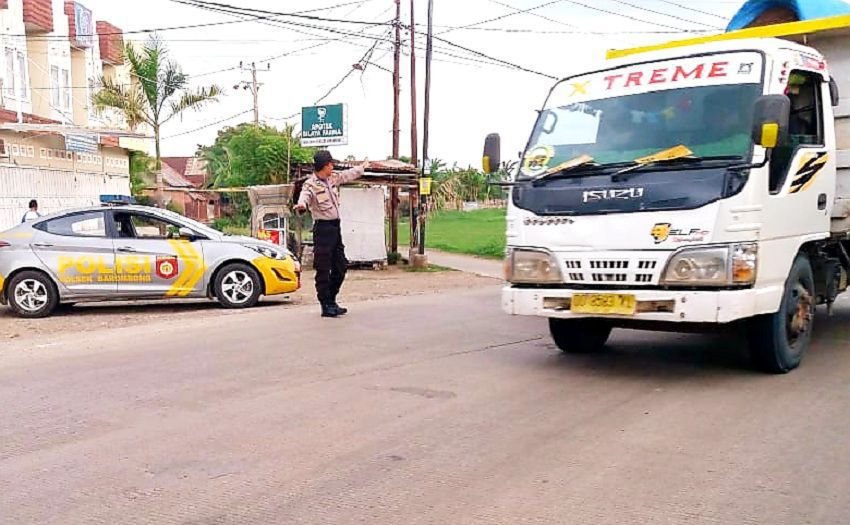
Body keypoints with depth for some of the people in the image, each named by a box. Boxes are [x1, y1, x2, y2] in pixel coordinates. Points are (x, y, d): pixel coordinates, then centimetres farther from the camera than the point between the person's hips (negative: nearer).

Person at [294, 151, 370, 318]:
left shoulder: (334, 178, 10)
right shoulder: (310, 184, -14)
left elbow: (349, 174, 29)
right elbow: (305, 196, -35)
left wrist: (363, 167, 43)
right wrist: (301, 205, -58)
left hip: (335, 226, 9)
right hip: (322, 227, -9)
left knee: (340, 266, 14)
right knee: (323, 269, -4)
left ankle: (331, 300, 26)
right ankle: (326, 306, 2)